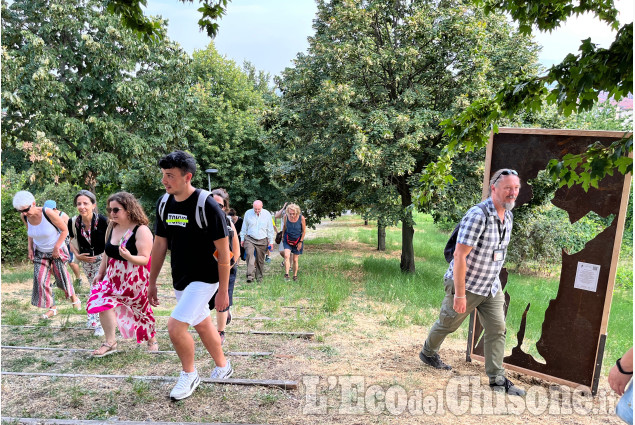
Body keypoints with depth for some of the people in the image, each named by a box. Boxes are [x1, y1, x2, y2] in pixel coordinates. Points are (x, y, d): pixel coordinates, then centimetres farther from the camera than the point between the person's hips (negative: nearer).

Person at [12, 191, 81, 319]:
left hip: (57, 250, -4)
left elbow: (64, 229, -17)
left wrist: (56, 248, -17)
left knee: (62, 276, 7)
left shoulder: (48, 213, -29)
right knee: (41, 281, -2)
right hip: (40, 252, 4)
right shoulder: (24, 216, -14)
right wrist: (30, 248, 1)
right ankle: (52, 308, 14)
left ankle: (73, 296, 36)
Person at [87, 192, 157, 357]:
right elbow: (107, 252, 14)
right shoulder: (111, 227, 3)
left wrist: (128, 257, -40)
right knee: (103, 302, -12)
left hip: (136, 280, -5)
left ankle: (152, 340, 33)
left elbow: (144, 259, -22)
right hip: (113, 277, 6)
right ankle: (110, 342, 3)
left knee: (142, 309, 8)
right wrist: (100, 273, 15)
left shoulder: (141, 230, -18)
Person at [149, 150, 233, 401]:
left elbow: (223, 251, -17)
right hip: (180, 279, 7)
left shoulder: (207, 206, -20)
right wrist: (152, 282, 11)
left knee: (175, 326, -14)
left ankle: (189, 375, 12)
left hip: (204, 279, -7)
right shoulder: (163, 203, 0)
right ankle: (223, 367, 41)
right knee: (202, 325, 19)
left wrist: (223, 291, -16)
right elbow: (160, 244, 9)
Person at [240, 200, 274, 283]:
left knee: (260, 260, 4)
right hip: (250, 239, 0)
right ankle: (250, 276, -22)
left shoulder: (267, 214, -1)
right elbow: (244, 228, 10)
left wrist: (271, 241, 5)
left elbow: (270, 229, 6)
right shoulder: (248, 213, -1)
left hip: (262, 240, 1)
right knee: (249, 255, -21)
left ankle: (259, 277, 19)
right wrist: (242, 239, 11)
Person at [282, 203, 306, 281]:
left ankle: (295, 276, 21)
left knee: (295, 260, 4)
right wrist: (283, 236, 15)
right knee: (286, 256, -20)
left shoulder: (301, 218, -17)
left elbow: (304, 231, -5)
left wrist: (301, 242, -5)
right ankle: (286, 274, -17)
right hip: (287, 240, 1)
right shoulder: (286, 217, -13)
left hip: (297, 240, -1)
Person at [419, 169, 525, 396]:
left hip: (491, 286, 7)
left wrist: (495, 281, 21)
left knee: (497, 329, 5)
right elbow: (460, 256, -28)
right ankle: (428, 353, 39)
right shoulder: (477, 216, -26)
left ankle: (497, 379, 18)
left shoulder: (508, 216, 2)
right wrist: (460, 294, -26)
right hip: (466, 285, -7)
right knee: (447, 324, 13)